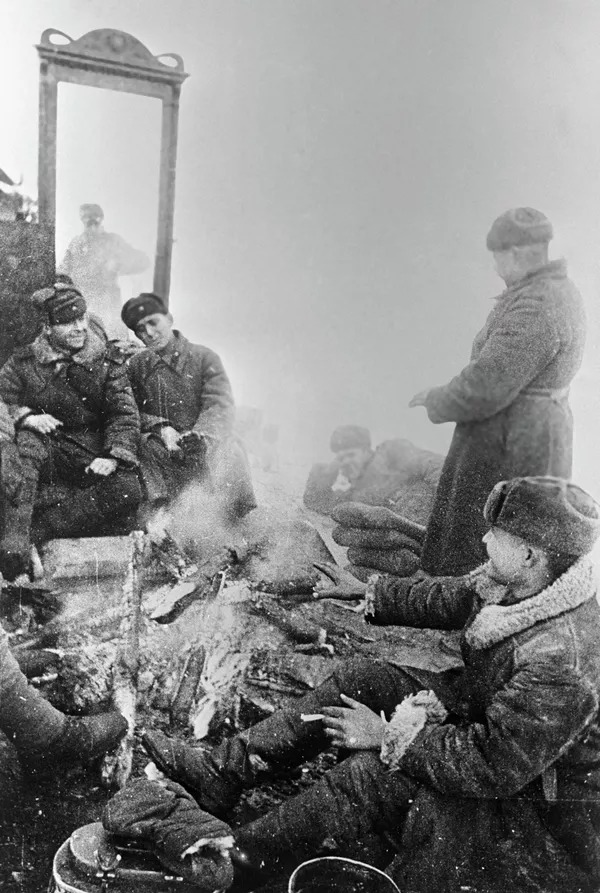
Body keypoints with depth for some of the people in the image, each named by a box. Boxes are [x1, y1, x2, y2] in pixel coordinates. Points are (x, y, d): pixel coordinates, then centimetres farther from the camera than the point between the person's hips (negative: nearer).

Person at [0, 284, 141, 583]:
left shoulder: (107, 360, 2)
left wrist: (114, 455, -18)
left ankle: (41, 530, -27)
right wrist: (25, 416, -19)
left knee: (127, 491, -26)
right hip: (44, 445, 0)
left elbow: (125, 412, -2)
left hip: (91, 452, 1)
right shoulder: (24, 361, 3)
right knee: (25, 445, -36)